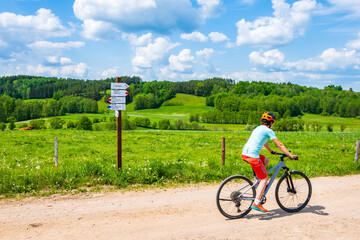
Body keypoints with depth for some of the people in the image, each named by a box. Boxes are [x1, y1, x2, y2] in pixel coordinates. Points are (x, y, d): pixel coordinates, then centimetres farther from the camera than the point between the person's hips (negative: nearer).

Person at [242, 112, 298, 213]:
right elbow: (280, 145, -1)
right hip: (252, 156, -8)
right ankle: (256, 203, -2)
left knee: (266, 160, 30)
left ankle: (257, 180, 21)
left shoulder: (258, 128, 24)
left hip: (244, 153, 8)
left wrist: (271, 151, 53)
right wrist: (291, 156, 4)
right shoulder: (268, 130, 0)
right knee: (265, 178, 2)